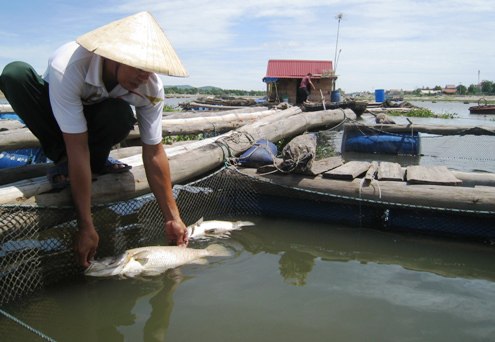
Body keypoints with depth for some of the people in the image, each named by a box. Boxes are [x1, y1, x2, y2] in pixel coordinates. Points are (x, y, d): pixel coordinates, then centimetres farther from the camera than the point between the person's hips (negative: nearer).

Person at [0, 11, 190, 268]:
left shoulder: (151, 87, -28)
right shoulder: (68, 66, -38)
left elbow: (154, 154, -22)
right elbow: (77, 150, -39)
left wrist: (172, 218, -21)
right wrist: (86, 226, -36)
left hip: (95, 116, 1)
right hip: (56, 108, 0)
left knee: (121, 115, -36)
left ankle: (96, 162, -4)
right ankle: (62, 161, -15)